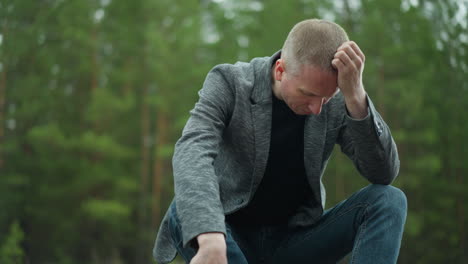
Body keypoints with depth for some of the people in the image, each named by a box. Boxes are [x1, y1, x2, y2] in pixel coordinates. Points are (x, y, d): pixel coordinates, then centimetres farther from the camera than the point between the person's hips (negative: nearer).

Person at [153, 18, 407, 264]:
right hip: (232, 236, -2)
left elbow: (384, 173, -17)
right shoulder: (229, 82, -15)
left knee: (389, 200, -20)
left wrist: (356, 98, -30)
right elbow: (192, 152, -32)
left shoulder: (339, 102, -8)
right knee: (184, 211, -35)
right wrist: (211, 240, -50)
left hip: (294, 241, 2)